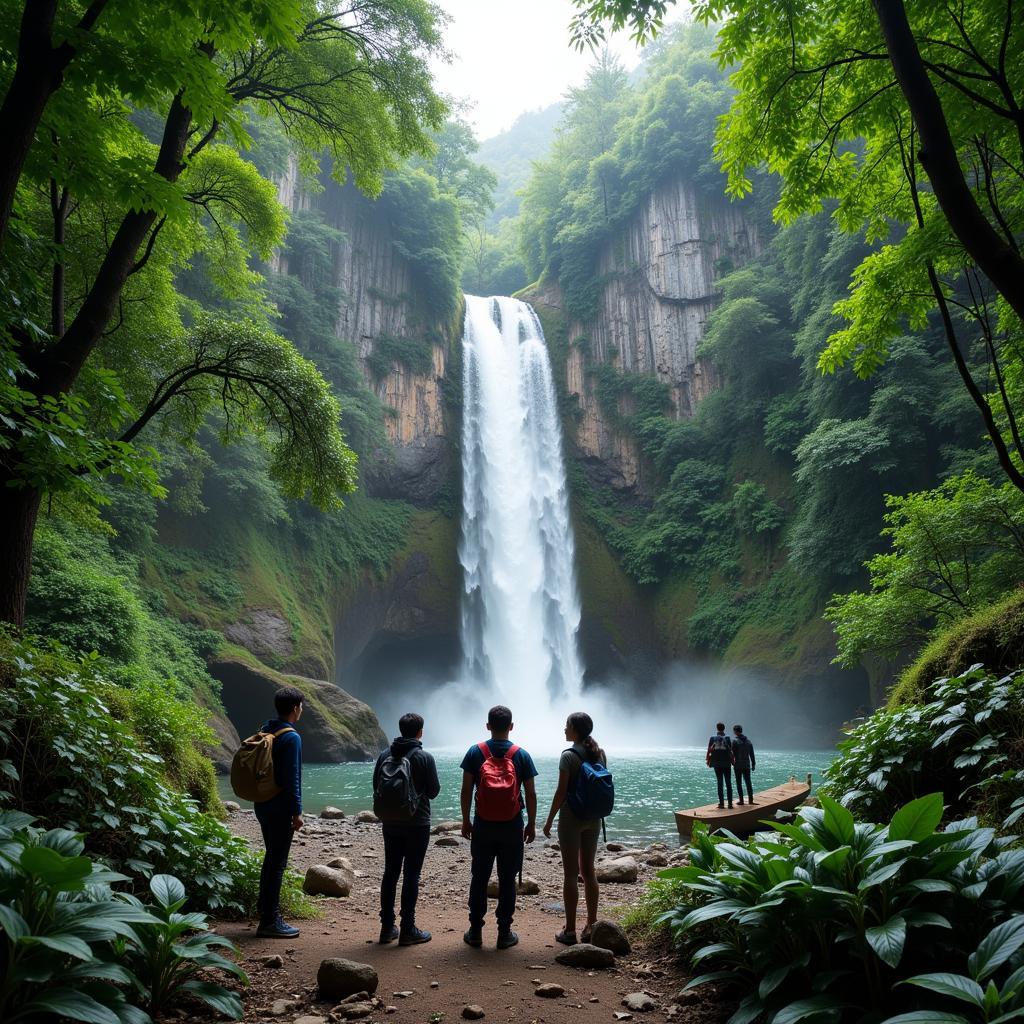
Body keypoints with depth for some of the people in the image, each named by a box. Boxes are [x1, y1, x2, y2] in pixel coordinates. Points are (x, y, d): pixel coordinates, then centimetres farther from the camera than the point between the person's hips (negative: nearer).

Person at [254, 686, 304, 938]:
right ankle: (270, 921, 5)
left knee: (271, 858, 19)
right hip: (280, 808, -9)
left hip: (263, 805, 9)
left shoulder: (265, 732, 9)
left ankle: (266, 911, 29)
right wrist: (297, 812, -13)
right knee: (277, 862, -1)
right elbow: (292, 778, -19)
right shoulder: (291, 737, -18)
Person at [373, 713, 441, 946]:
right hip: (417, 824, -4)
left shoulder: (385, 756, 1)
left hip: (390, 824, 4)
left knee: (390, 873, 12)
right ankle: (408, 930, 5)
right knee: (411, 875, 1)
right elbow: (434, 790, -6)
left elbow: (376, 787, 7)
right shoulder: (425, 758, -12)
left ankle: (387, 927, 17)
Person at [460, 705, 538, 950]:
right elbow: (530, 794, -2)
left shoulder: (475, 752, -3)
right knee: (507, 880, 8)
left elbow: (466, 790, -3)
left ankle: (475, 931, 16)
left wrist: (465, 820, 7)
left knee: (479, 879, 11)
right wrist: (531, 824, 8)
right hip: (512, 827, 0)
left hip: (483, 825, 1)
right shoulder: (521, 755, -3)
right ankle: (504, 933, 13)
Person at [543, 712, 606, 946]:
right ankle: (591, 926, 19)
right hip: (593, 818, 6)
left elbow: (561, 792, -14)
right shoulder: (600, 754, 4)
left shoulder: (569, 756, -15)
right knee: (589, 871, 15)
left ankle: (570, 930, 8)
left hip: (571, 817, -6)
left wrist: (549, 820, -5)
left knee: (570, 874, 3)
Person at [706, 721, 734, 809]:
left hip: (717, 763, 1)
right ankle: (730, 803, 2)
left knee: (719, 783, 6)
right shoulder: (727, 738, -6)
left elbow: (709, 750, -1)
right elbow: (730, 751, -8)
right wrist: (732, 761, 5)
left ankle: (721, 803, 5)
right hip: (726, 763, -1)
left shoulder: (712, 738, -1)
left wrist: (708, 761, 11)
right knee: (728, 783, 5)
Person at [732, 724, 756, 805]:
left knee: (739, 783, 0)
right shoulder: (748, 741, 10)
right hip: (747, 765, 5)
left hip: (738, 765, -5)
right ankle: (750, 799, 7)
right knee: (748, 782, 9)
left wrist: (732, 762, -4)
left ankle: (741, 800, -2)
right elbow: (752, 754, 11)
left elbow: (733, 753, -13)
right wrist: (753, 764, 15)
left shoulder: (735, 741, -8)